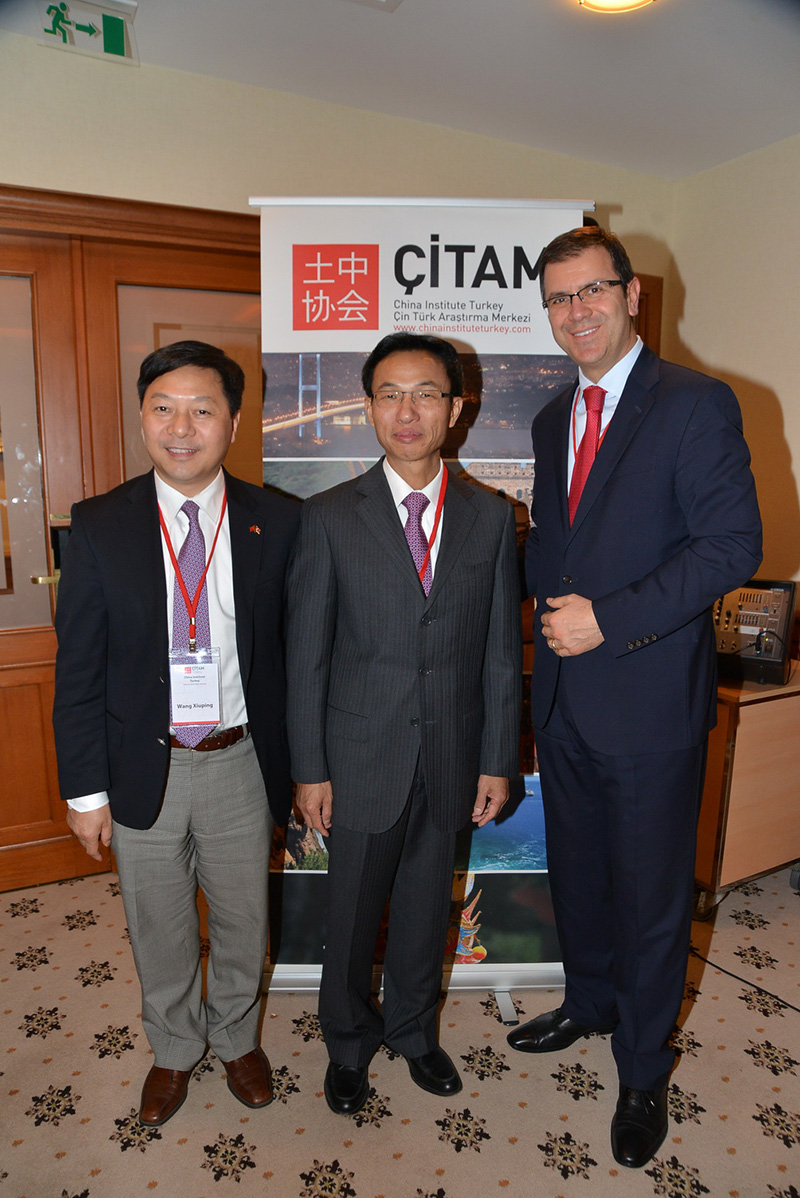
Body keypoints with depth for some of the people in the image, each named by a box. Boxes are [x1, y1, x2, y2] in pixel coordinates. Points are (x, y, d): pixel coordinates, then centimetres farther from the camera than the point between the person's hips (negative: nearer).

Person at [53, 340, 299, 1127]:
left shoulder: (275, 523, -7)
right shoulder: (99, 526, -7)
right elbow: (77, 670, -4)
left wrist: (298, 764, -2)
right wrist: (85, 789, -4)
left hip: (240, 763, 0)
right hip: (143, 766, 0)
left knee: (243, 920, 20)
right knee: (158, 929, 21)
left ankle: (237, 1038, 50)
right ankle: (174, 1049, 49)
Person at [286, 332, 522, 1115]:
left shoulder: (490, 518, -1)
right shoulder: (330, 517, -7)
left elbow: (501, 651, 2)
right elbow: (306, 654, -6)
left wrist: (498, 761, 1)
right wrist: (309, 769, -6)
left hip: (451, 758, 2)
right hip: (363, 757, -1)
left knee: (426, 905, 20)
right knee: (352, 912, 16)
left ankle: (413, 1030, 48)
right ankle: (348, 1043, 44)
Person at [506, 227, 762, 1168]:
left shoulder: (696, 404, -9)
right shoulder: (553, 419, 12)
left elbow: (732, 543, -16)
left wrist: (609, 620, -20)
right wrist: (549, 606, 3)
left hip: (650, 701, -6)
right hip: (563, 698, 6)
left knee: (650, 895, 11)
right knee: (575, 871, 22)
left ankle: (643, 1074, 35)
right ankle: (589, 1003, 48)